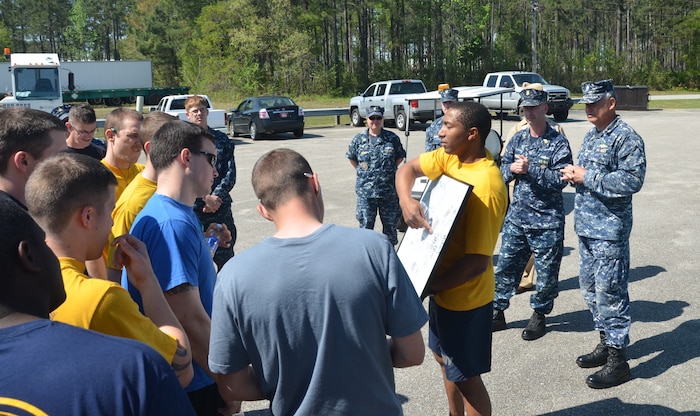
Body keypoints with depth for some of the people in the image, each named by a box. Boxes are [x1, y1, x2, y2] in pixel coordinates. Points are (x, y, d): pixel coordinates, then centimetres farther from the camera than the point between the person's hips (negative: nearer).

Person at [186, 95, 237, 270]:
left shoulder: (221, 139, 7)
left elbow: (230, 172, 1)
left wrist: (216, 197, -13)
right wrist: (206, 198, -16)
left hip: (221, 208, 2)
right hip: (193, 209, -2)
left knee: (225, 257, 7)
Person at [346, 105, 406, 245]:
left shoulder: (392, 139, 1)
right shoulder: (359, 139, 1)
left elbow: (400, 156, 14)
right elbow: (351, 157, 14)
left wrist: (390, 169, 7)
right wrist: (361, 171, 9)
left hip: (389, 191, 0)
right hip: (365, 191, 0)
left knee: (390, 223, 10)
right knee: (366, 224, 6)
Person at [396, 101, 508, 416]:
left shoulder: (486, 187, -29)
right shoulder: (451, 156, -4)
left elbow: (477, 261, -29)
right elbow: (408, 169, 5)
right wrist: (406, 201, -18)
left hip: (465, 296, -9)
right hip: (444, 287, 9)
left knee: (465, 376, 8)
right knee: (445, 359, 26)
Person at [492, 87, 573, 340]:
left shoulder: (558, 143, -8)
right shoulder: (517, 139, 7)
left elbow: (560, 180, -17)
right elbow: (503, 172, 9)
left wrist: (531, 169, -25)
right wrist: (511, 169, -13)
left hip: (547, 221, -4)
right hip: (516, 217, 5)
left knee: (546, 272, 7)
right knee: (506, 266, 11)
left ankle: (539, 315, 27)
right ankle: (497, 313, 24)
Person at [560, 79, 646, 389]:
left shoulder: (626, 138, -13)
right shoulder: (591, 135, 15)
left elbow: (632, 180, -23)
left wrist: (587, 177, -20)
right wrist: (573, 174, 0)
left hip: (609, 228, -9)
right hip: (585, 225, 9)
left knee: (609, 292, -4)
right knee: (590, 285, 16)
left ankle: (617, 360, 7)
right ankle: (605, 344, 32)